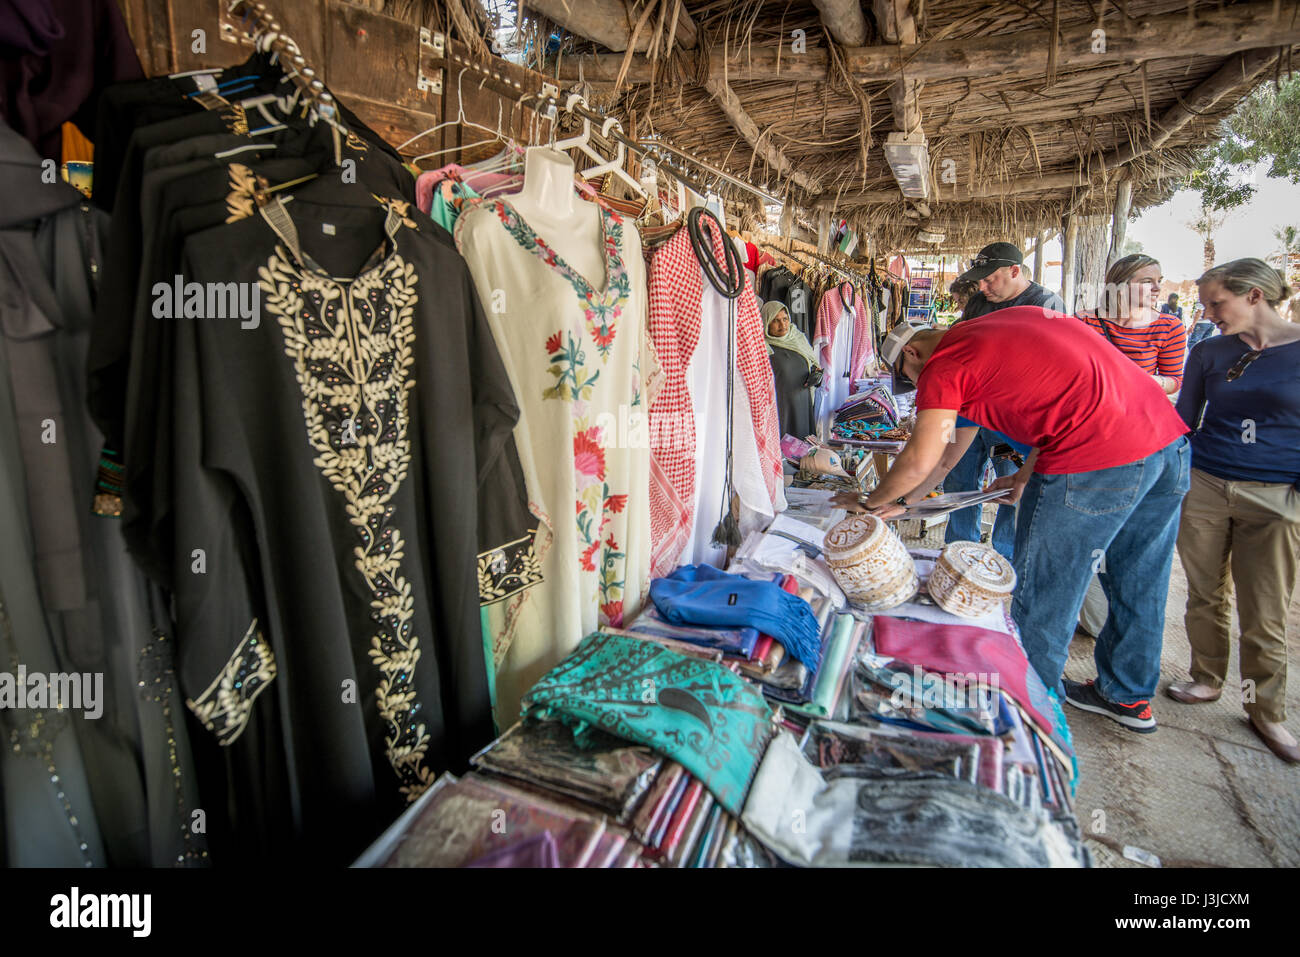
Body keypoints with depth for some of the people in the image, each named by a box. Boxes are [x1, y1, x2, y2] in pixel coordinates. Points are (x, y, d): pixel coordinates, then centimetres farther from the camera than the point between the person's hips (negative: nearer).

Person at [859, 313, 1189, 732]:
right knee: (1137, 585, 23)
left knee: (1043, 595, 9)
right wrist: (1027, 475, 26)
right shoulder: (1017, 316, 21)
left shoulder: (943, 365, -4)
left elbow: (920, 461, -9)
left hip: (1094, 462, -9)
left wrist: (874, 502, 9)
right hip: (1173, 444, 9)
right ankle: (1128, 697, 42)